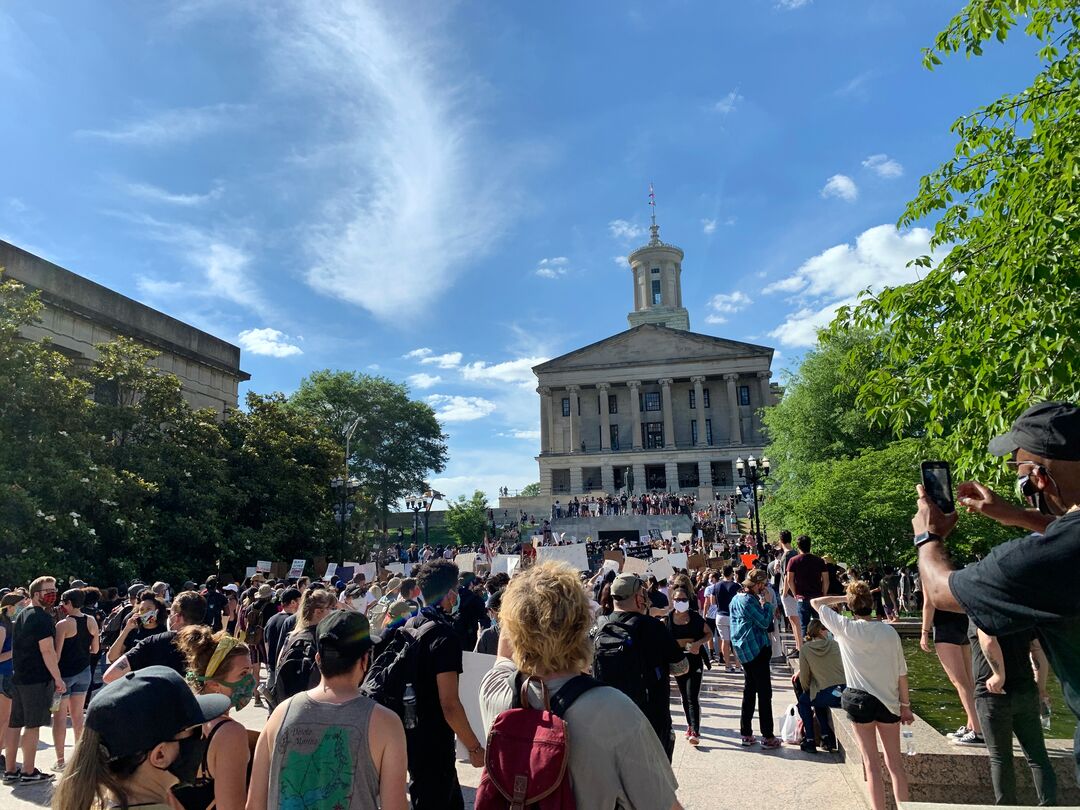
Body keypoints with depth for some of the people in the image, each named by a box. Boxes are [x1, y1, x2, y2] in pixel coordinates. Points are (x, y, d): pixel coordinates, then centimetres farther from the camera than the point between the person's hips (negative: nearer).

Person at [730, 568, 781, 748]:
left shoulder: (737, 599, 13)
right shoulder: (748, 600, -17)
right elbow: (765, 622, -16)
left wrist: (762, 603, 10)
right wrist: (767, 603, -8)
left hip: (745, 651, 10)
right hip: (756, 649, -10)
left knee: (749, 690, 14)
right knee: (764, 692, -3)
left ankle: (746, 734, 18)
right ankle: (767, 737, 1)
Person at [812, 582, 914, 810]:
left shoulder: (846, 628, -9)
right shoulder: (889, 631, -3)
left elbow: (816, 602, 3)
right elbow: (901, 673, 2)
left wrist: (844, 597, 11)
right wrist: (905, 705, 11)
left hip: (860, 699, -3)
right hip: (889, 700, 3)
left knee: (871, 762, 4)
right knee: (895, 762, 13)